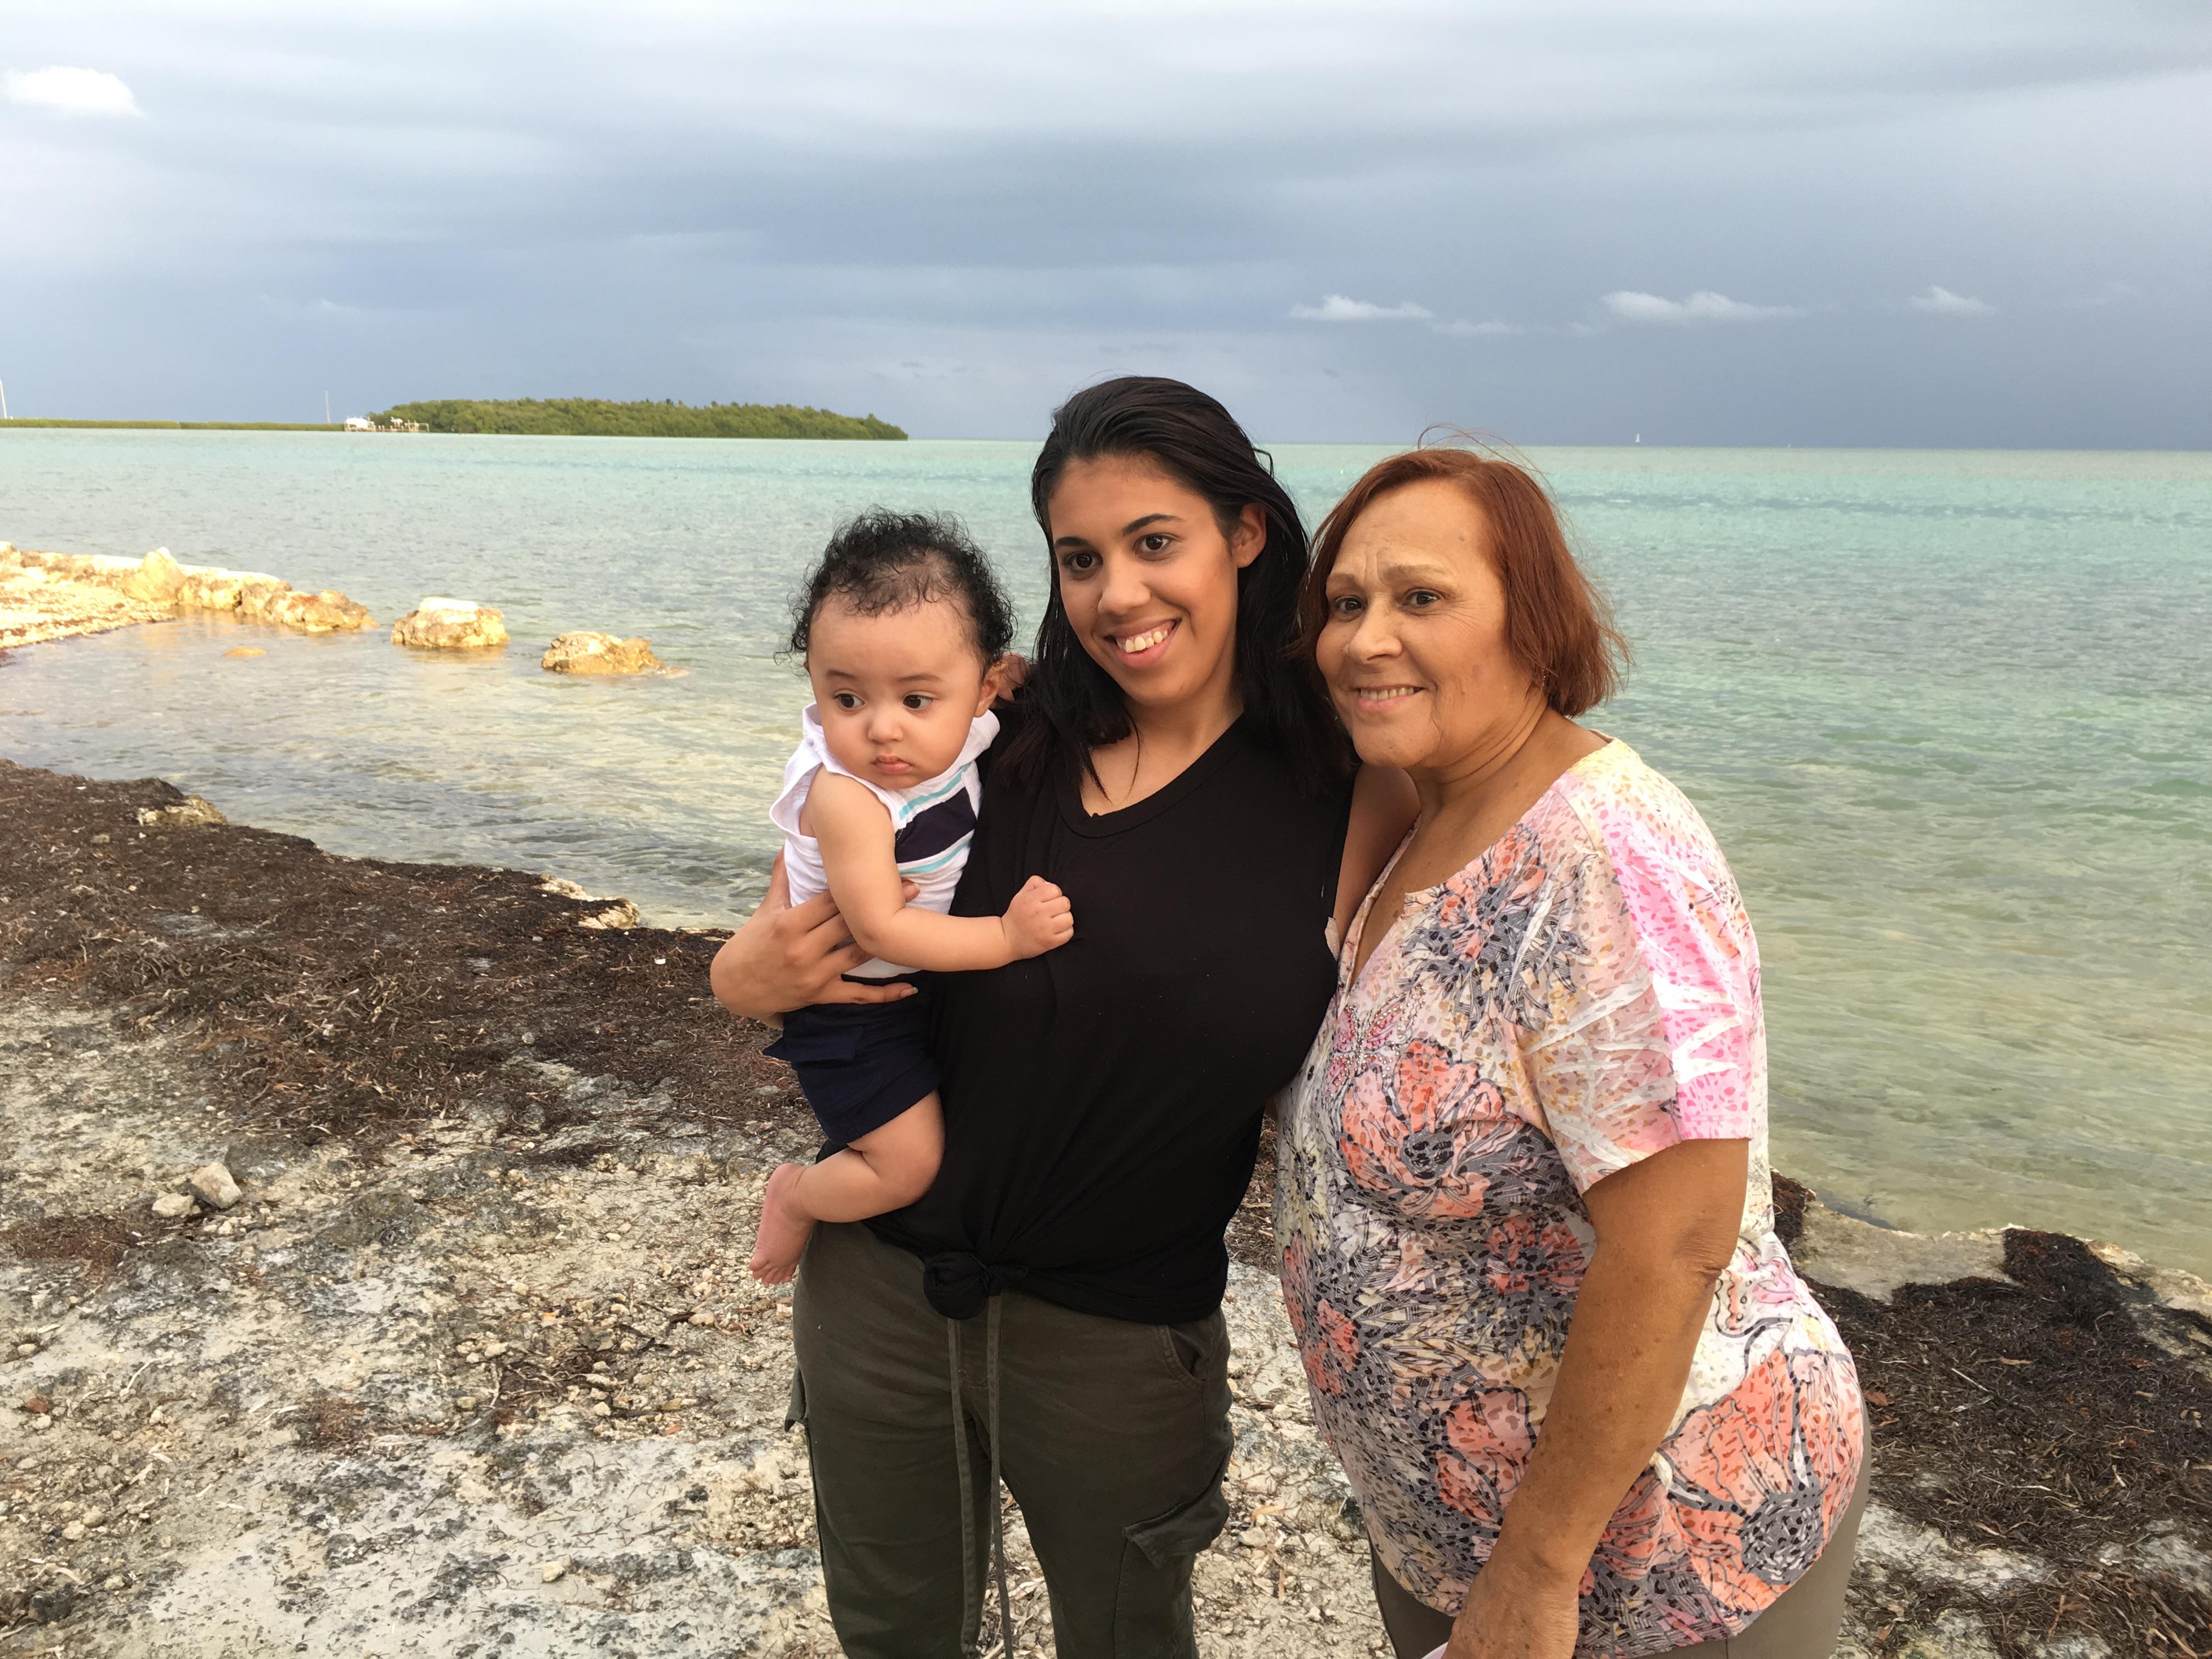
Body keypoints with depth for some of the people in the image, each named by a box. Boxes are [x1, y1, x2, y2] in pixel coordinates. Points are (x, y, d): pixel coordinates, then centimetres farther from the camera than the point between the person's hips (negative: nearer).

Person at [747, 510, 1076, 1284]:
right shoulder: (846, 798, -32)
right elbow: (880, 929, -32)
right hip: (854, 1014, -7)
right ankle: (796, 1196, 18)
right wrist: (1006, 937, -31)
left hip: (928, 986, 8)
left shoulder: (965, 738, -12)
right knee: (909, 1164, -9)